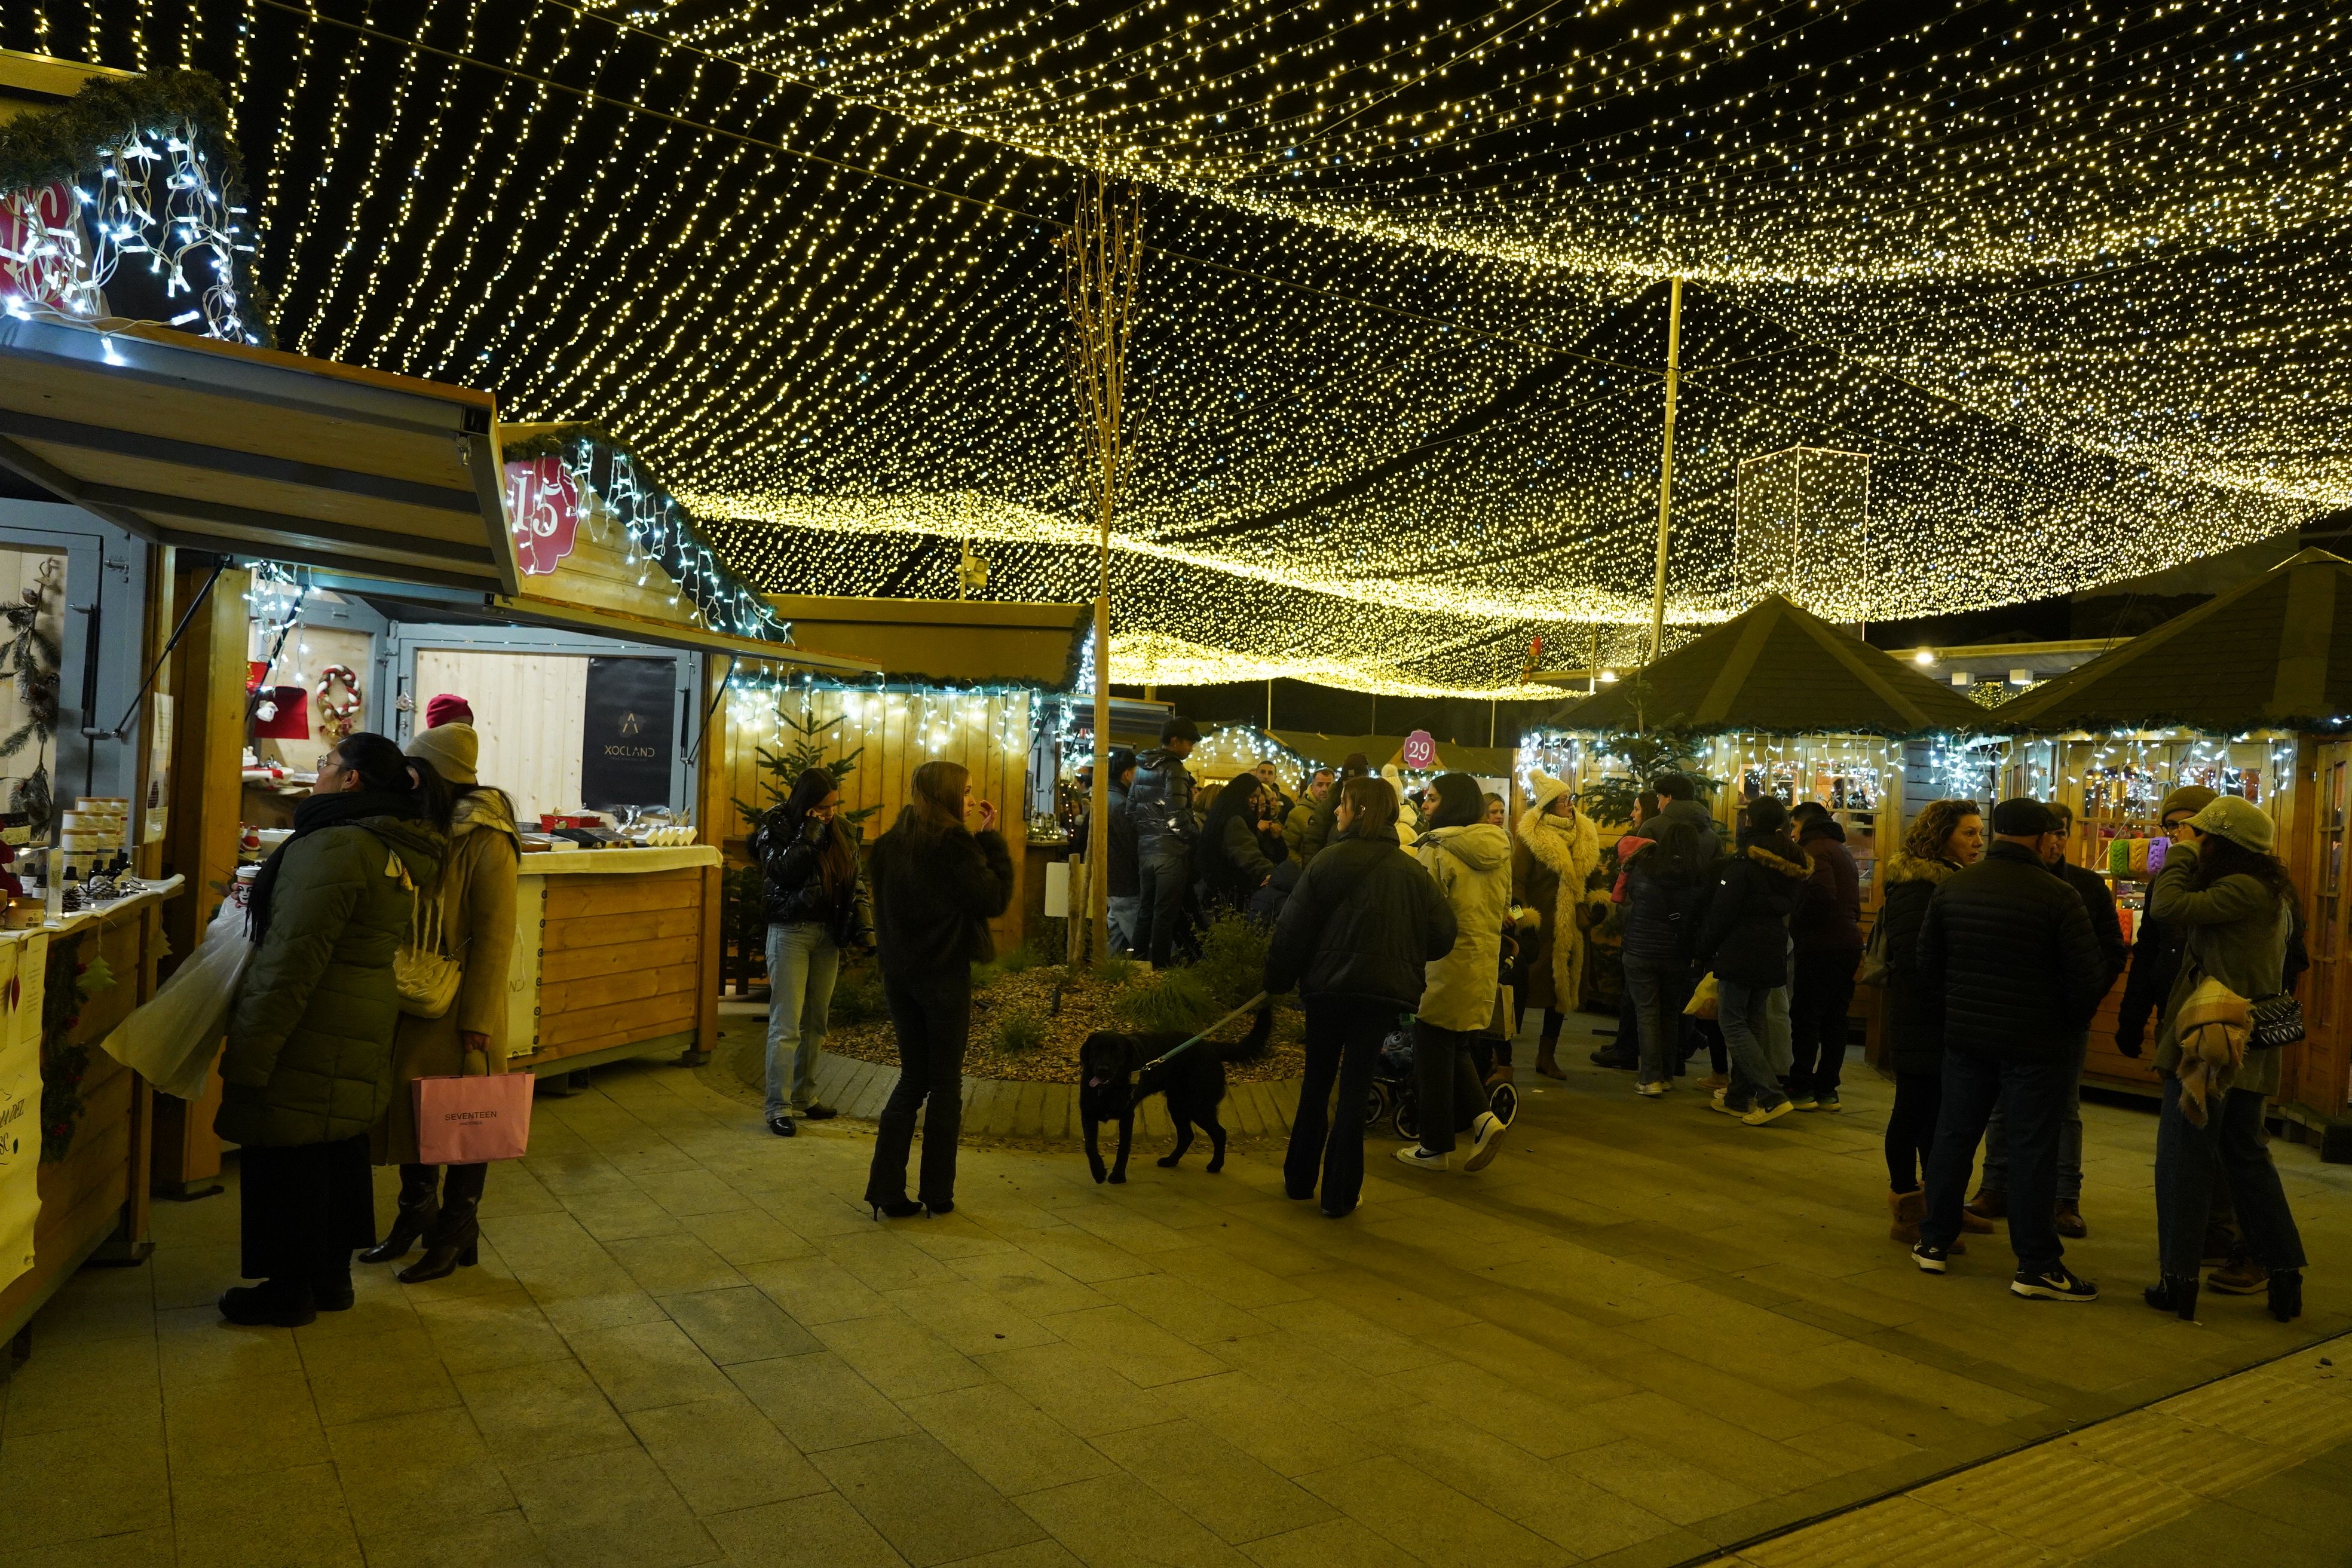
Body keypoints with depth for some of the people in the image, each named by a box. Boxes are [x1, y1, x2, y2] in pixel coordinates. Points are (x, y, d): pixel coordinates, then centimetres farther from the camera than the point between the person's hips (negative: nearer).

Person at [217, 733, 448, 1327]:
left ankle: (290, 1289, 16)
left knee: (286, 1161, 4)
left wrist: (249, 1051, -19)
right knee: (338, 1153, 18)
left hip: (312, 1036, -9)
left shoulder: (336, 847, -21)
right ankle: (331, 1276, 29)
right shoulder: (399, 851, 9)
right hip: (363, 1028, 9)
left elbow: (293, 960, -23)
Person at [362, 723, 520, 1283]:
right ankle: (416, 1217, 34)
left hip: (460, 1006, -7)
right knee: (411, 1109, 16)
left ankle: (456, 1235, 21)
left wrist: (477, 1020, -17)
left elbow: (494, 939, -16)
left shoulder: (485, 842, -16)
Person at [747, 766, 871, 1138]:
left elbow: (857, 879, 12)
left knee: (817, 1021, 11)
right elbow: (782, 871, -22)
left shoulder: (842, 831, 6)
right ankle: (778, 1107, -1)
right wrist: (810, 836, -21)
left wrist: (863, 920, 3)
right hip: (791, 932, -5)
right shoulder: (778, 828, -8)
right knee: (787, 1024, -6)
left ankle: (805, 1095, 24)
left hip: (828, 934, 5)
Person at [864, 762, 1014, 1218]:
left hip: (899, 972, 6)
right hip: (944, 974, -6)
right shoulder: (953, 842, -16)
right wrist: (992, 839, -9)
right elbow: (994, 899, -14)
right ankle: (936, 1193, 13)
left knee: (913, 1077, 14)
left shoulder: (890, 844, 6)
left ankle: (887, 1190, 9)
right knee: (945, 1082, 7)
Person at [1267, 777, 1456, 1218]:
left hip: (1328, 984, -1)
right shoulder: (1411, 869, -1)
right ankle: (1339, 1194, 9)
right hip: (1384, 988, 1)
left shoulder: (1330, 860, -9)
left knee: (1316, 1082, 15)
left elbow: (1293, 929, -8)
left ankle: (1300, 1179, 26)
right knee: (1355, 1086, 7)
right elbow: (1442, 933, 0)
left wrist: (1277, 979, 3)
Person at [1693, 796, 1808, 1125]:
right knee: (1755, 1023, 13)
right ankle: (1739, 1097, 19)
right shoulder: (1792, 867, 8)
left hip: (1740, 954, -8)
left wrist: (1705, 950, -3)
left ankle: (1773, 1096, -12)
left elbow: (1721, 914, -14)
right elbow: (1789, 910, 17)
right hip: (1773, 956, 8)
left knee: (1733, 1024, -2)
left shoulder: (1742, 864, -15)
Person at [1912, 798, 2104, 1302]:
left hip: (1965, 1036, 4)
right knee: (2032, 1149, 1)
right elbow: (2083, 976, -12)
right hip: (2035, 1045, -4)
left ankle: (1934, 1242, 20)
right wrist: (2071, 1028, 4)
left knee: (1953, 1136, 12)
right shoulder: (2057, 897, -14)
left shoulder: (1952, 888, 1)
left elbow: (1929, 963, 6)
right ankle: (2037, 1266, 7)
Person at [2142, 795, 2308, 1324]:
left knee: (2184, 1158, -1)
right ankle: (2285, 1275, 23)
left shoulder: (2242, 890, -17)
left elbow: (2168, 906, -24)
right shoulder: (2274, 895, 14)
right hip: (2250, 1049, 9)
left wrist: (2183, 852, -9)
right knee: (2248, 1157, 18)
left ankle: (2179, 1280, 3)